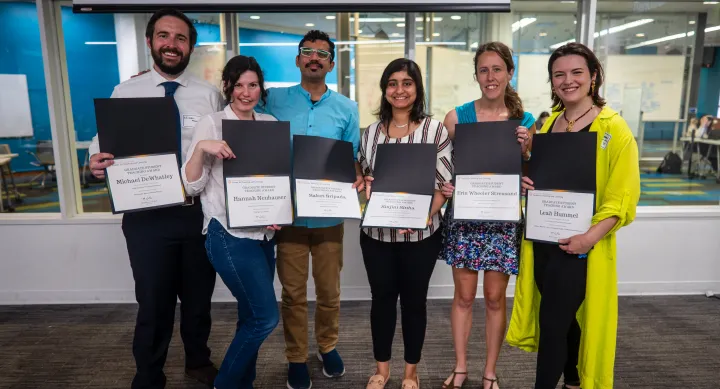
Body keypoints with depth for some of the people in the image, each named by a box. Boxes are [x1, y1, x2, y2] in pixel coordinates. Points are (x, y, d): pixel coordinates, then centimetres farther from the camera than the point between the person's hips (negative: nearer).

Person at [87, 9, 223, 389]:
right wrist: (97, 161, -21)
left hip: (200, 212, 1)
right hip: (147, 215, -1)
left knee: (199, 298, 18)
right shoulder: (125, 93, 3)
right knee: (153, 304, 10)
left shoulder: (209, 95, 3)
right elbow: (103, 142, 2)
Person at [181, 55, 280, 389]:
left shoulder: (270, 123, 8)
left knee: (251, 317, 14)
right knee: (266, 317, -5)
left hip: (264, 234, 6)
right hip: (230, 236, -5)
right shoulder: (211, 123, -6)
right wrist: (200, 148, -25)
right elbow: (192, 186, -9)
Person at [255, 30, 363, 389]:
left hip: (329, 213, 1)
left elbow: (352, 158, 8)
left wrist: (358, 178, -13)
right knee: (293, 291, 9)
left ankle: (327, 346, 37)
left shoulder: (347, 109, 5)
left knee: (329, 289, 13)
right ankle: (296, 357, 28)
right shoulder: (274, 100, 1)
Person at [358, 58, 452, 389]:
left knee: (414, 300, 11)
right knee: (382, 298, 13)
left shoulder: (435, 130, -4)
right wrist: (363, 184, -6)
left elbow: (445, 183, -7)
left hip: (421, 234, -2)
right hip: (376, 232, 3)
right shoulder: (371, 132, 6)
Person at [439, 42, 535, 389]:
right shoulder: (457, 116, -3)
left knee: (495, 298, 10)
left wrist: (524, 150, -14)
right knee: (464, 296, 9)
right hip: (464, 217, 0)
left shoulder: (525, 121, 0)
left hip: (503, 219, 1)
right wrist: (443, 184, -17)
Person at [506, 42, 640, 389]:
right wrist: (524, 181, -1)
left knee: (553, 323, -4)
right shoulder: (548, 123, 9)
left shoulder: (614, 128, -10)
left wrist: (590, 237, -25)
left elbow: (622, 198, -13)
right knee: (566, 318, 18)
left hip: (577, 244, -6)